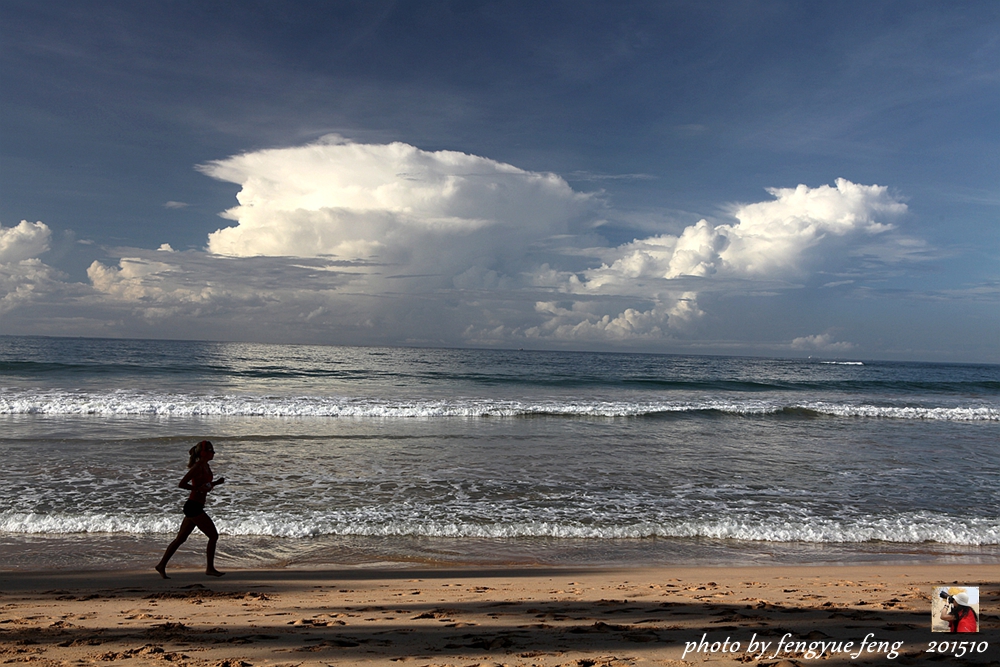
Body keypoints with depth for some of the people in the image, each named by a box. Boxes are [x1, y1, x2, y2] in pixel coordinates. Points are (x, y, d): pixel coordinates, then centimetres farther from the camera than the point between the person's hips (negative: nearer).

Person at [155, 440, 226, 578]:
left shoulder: (205, 466, 13)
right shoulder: (197, 467, -15)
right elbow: (181, 484, -19)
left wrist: (216, 483, 7)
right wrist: (198, 488, -24)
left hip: (196, 507, 10)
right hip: (193, 506, -10)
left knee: (181, 538, 15)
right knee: (213, 535, -4)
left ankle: (162, 564, 22)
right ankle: (210, 569, 4)